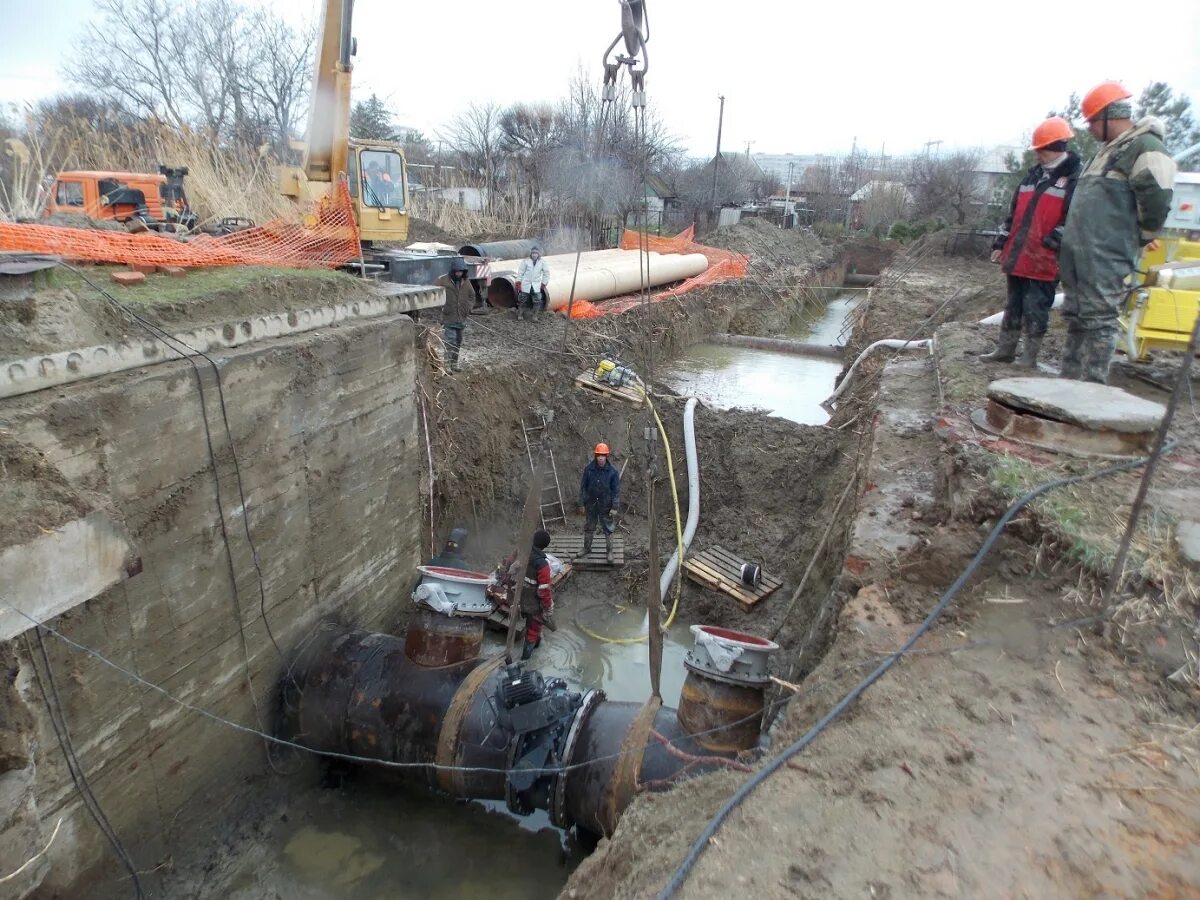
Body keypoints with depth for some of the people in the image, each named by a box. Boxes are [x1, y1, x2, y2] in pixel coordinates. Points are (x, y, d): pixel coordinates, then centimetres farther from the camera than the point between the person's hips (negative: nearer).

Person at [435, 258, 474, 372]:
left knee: (458, 342, 14)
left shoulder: (466, 282, 8)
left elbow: (472, 296, 21)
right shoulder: (444, 280, -8)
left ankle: (454, 364, 26)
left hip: (461, 318, 5)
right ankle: (447, 365, -5)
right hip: (448, 318, -5)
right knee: (450, 341, -11)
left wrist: (468, 307, 6)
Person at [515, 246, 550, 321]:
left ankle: (534, 315, 15)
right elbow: (520, 272, -2)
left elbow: (546, 273, 5)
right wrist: (518, 282, -4)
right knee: (522, 300, 9)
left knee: (537, 301, -2)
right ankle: (520, 314, 27)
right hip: (525, 285, -1)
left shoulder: (542, 262, -6)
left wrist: (544, 283, 5)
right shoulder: (525, 261, -9)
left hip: (536, 286, 1)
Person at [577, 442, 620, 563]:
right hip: (591, 504, 2)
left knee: (608, 529, 8)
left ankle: (609, 551, 22)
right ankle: (587, 548, 33)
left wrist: (614, 507, -10)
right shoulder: (588, 469, -8)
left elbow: (616, 490, -8)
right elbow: (583, 486, 0)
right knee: (589, 527, 16)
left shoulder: (612, 471, -12)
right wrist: (581, 503, 0)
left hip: (606, 505, -2)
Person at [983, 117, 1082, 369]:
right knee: (1013, 306, 15)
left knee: (1035, 310, 0)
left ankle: (1029, 358, 10)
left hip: (1045, 261, -7)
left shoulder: (1078, 177, -7)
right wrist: (1001, 243, 16)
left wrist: (1052, 242, -21)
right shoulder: (1033, 175, 16)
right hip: (1018, 257, 7)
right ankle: (1005, 350, 25)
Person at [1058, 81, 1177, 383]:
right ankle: (1068, 382, 19)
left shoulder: (1146, 147, -9)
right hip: (1080, 254, 10)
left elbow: (1157, 200, -16)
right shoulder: (1109, 150, 22)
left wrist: (1138, 239, -3)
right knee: (1076, 317, 12)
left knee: (1099, 320, -8)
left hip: (1106, 258, -10)